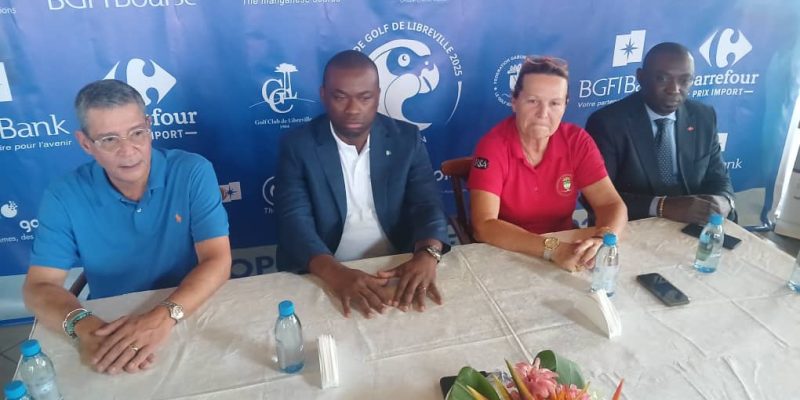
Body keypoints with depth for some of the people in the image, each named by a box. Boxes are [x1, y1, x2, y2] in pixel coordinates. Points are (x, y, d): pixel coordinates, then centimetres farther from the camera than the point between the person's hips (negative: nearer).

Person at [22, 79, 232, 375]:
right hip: (109, 326, 2)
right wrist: (83, 325, -25)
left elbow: (217, 261, -15)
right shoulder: (63, 197, -5)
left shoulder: (193, 172, -11)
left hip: (192, 318, -1)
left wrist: (164, 315, -31)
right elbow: (40, 286, -5)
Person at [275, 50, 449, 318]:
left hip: (398, 271, 1)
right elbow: (294, 220, -13)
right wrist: (335, 273, -30)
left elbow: (427, 204, -4)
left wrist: (427, 255, -25)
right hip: (325, 277, -1)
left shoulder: (406, 139, 2)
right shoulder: (298, 146, -4)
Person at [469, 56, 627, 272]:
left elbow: (611, 204, -6)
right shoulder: (493, 146, -16)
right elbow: (484, 226, -23)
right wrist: (552, 248, -32)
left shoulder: (577, 141, -6)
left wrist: (602, 240, -27)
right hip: (505, 255, -3)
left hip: (565, 247, 4)